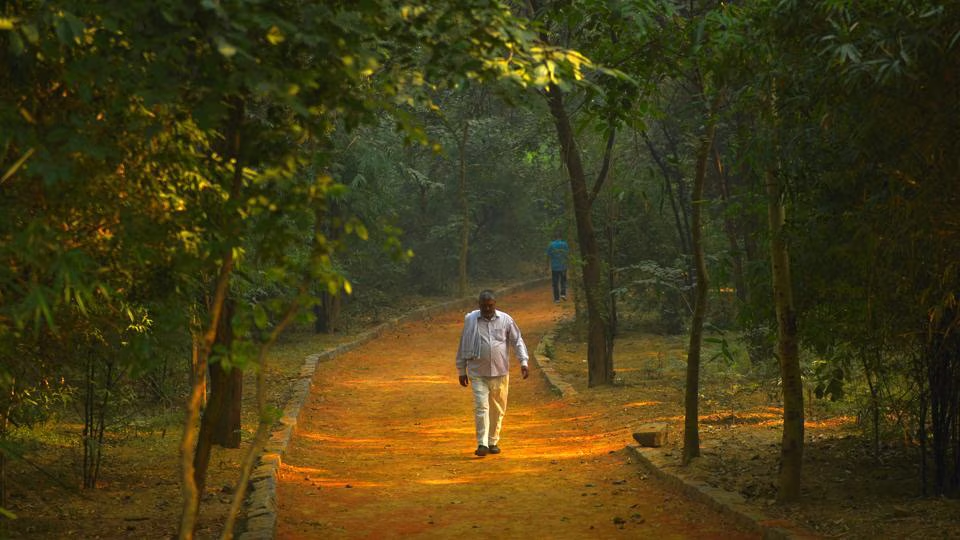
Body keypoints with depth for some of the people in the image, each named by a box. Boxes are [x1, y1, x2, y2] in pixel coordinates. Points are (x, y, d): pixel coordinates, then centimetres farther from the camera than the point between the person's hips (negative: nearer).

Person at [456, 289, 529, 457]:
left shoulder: (505, 320, 1)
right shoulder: (470, 320, 1)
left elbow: (517, 341, 5)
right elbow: (463, 346, 8)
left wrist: (523, 362, -8)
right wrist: (461, 370, 8)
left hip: (500, 372, 2)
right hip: (478, 372, -1)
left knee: (498, 409, 9)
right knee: (481, 407, -11)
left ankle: (493, 442, 22)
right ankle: (482, 444, -11)